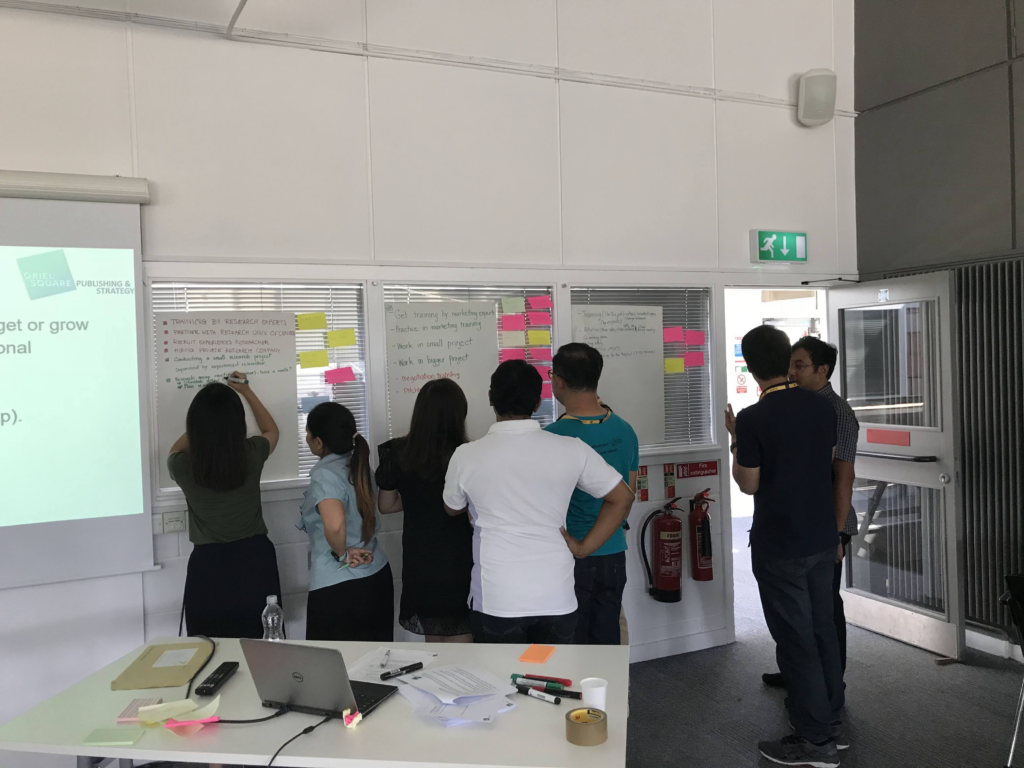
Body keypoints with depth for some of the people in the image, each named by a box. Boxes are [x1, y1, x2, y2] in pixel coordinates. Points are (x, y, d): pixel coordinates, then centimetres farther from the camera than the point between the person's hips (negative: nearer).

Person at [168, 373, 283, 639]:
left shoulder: (183, 466, -13)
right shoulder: (252, 454, -12)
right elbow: (272, 431, 15)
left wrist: (205, 418, 23)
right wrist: (246, 392, 21)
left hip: (208, 566, -1)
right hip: (254, 560, 1)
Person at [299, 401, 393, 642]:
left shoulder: (324, 475, -18)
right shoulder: (357, 465, 4)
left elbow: (335, 525, -35)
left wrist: (342, 554, -18)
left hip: (338, 586, -7)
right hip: (377, 575, 7)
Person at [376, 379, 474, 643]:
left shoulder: (398, 453, -6)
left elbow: (386, 505, 6)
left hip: (419, 560, 4)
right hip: (459, 559, -4)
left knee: (433, 641, 20)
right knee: (460, 645, 9)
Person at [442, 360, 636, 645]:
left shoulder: (466, 456, -6)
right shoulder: (571, 450, -4)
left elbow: (452, 509, 14)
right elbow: (622, 498, 5)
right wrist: (584, 547, 7)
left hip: (496, 600, -1)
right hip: (556, 598, 2)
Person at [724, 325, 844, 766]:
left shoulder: (752, 419, -19)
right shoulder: (822, 407, 1)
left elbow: (749, 484, -11)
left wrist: (735, 441, 2)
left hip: (779, 547, -7)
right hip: (822, 538, 7)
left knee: (795, 639, 3)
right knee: (822, 629, 18)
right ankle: (831, 720, 32)